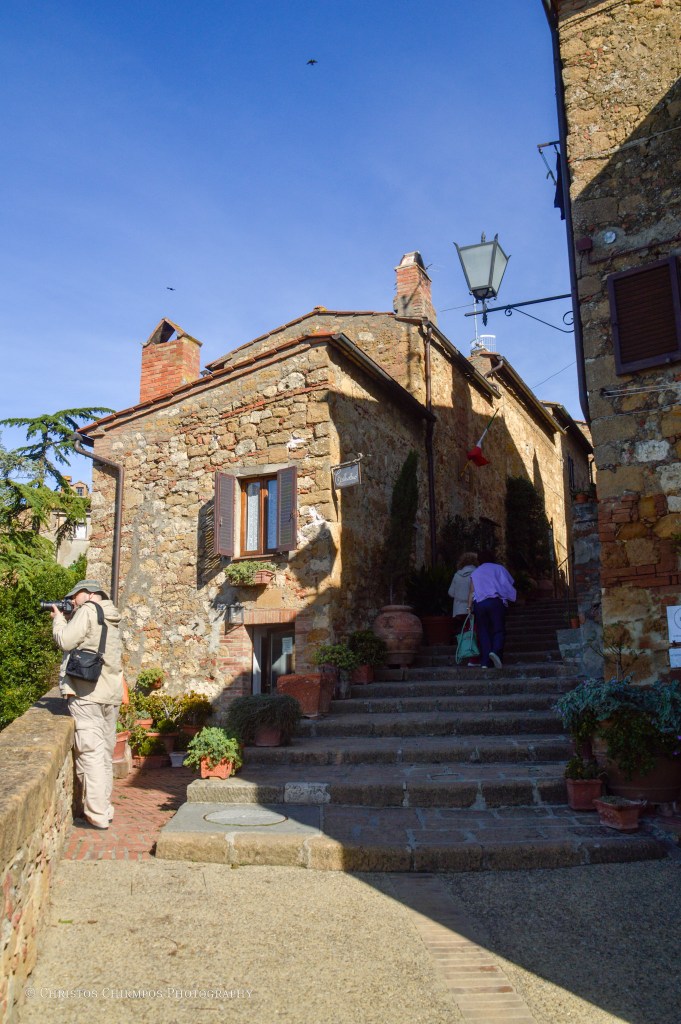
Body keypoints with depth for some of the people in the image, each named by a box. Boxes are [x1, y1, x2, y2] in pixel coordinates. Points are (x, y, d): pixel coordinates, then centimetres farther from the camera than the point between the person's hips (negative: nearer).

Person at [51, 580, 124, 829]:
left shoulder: (88, 611, -6)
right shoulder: (111, 619, 18)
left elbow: (65, 641, -11)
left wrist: (58, 618, 5)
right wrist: (67, 618, 16)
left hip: (87, 692, -8)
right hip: (111, 694, 8)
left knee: (90, 753, -6)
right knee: (105, 753, 14)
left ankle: (97, 816, -5)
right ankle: (104, 808, 22)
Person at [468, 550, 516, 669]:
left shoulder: (475, 573, 18)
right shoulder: (499, 568, 15)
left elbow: (471, 591, 8)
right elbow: (509, 584, 11)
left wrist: (469, 607, 5)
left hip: (479, 604, 2)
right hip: (496, 601, -2)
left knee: (483, 632, 4)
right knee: (499, 630, -1)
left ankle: (485, 661, -4)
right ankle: (496, 651, -29)